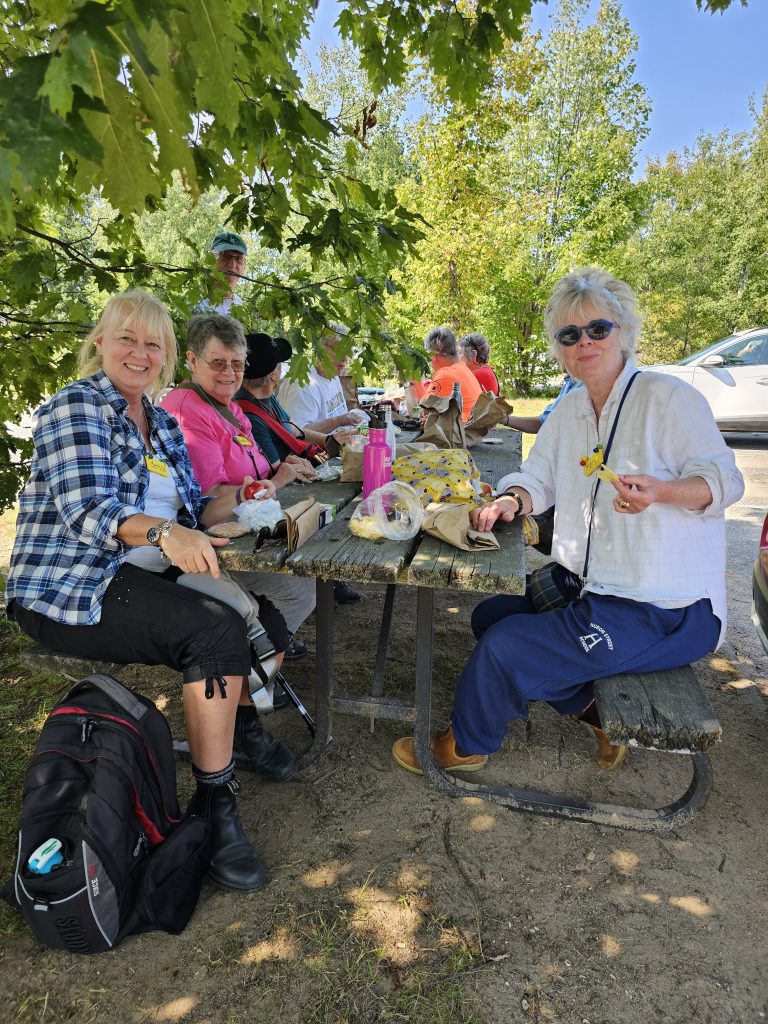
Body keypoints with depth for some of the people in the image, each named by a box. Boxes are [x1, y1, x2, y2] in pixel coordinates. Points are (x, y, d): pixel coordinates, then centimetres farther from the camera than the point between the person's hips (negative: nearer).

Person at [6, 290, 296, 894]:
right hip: (71, 589, -8)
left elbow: (190, 513, 13)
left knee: (262, 613, 0)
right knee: (220, 631, -26)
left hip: (148, 578, 8)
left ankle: (242, 721, 23)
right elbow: (87, 513, -23)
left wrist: (238, 496, -7)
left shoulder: (163, 424, 14)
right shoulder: (74, 409, -9)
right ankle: (213, 804, -14)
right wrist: (163, 533, -41)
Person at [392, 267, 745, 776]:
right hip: (588, 588, 9)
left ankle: (467, 744, 17)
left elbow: (725, 477, -13)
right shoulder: (570, 410, 11)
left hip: (665, 612, -8)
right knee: (492, 614, 12)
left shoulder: (667, 397, -12)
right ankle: (594, 711, 20)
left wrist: (660, 490, -34)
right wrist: (512, 500, -12)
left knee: (505, 648, -14)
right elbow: (537, 479, 11)